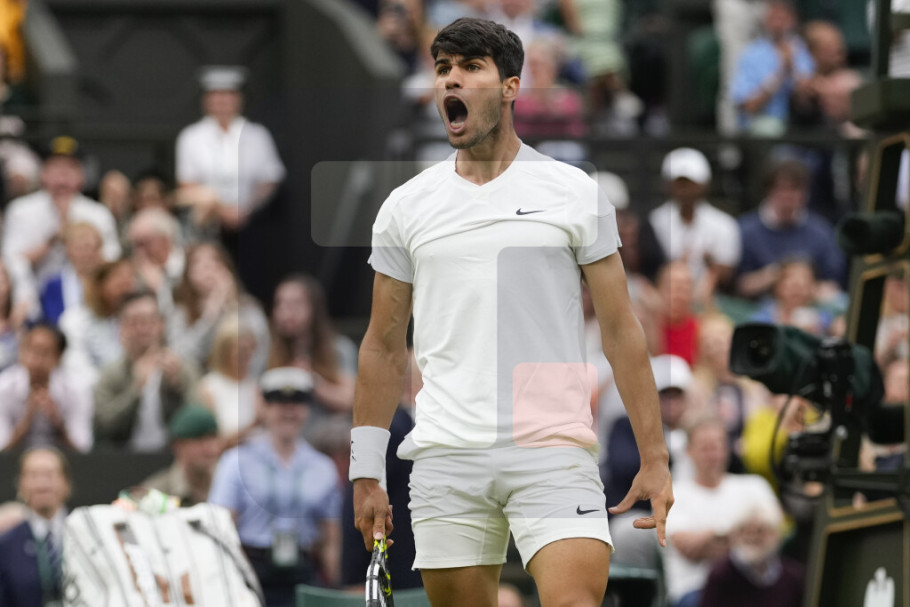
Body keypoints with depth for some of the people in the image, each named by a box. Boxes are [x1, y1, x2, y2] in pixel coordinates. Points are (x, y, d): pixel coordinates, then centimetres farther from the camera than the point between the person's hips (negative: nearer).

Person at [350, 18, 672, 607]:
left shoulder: (575, 192, 5)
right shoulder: (405, 207, 11)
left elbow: (622, 333, 5)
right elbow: (384, 346, 16)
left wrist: (654, 458, 1)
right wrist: (367, 475, 11)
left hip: (554, 450, -2)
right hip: (446, 458, 2)